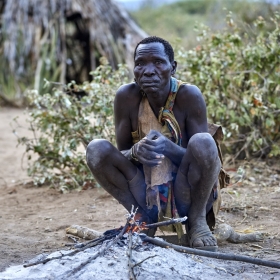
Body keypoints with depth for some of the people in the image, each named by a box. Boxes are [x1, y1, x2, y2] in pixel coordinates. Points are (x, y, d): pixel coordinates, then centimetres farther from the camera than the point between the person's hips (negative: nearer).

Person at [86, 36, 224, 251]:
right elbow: (120, 153, -3)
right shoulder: (127, 96, -10)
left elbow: (204, 155, -14)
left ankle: (197, 221, -6)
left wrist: (168, 148, -35)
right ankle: (140, 219, -1)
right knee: (96, 149, -17)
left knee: (203, 142, -29)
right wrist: (135, 152, -28)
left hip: (187, 196, -2)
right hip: (146, 197, 2)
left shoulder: (189, 95, -15)